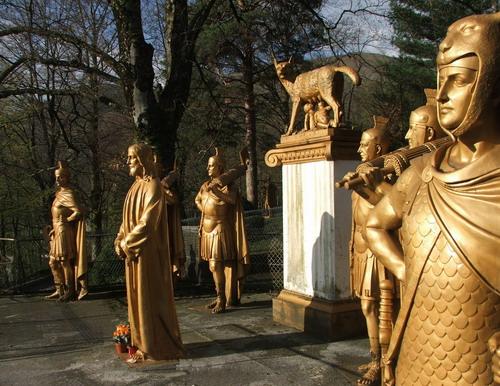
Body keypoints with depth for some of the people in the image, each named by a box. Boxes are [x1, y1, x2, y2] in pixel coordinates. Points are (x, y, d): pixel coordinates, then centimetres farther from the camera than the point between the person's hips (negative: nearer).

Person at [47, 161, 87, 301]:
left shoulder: (67, 194, -14)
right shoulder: (60, 192, 13)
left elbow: (78, 211, -24)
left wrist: (66, 220, -11)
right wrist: (54, 229, 14)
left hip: (64, 232, -10)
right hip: (58, 232, 10)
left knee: (65, 261, -3)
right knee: (53, 262, 13)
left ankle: (70, 291, 5)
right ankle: (60, 290, 21)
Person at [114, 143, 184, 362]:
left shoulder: (152, 186, -14)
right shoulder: (137, 185, 14)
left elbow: (147, 222, -20)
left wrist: (126, 243, -12)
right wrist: (120, 241, 3)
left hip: (147, 252, -9)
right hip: (133, 252, 9)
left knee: (149, 298, -2)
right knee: (138, 298, 13)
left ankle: (153, 347, 7)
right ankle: (143, 342, 24)